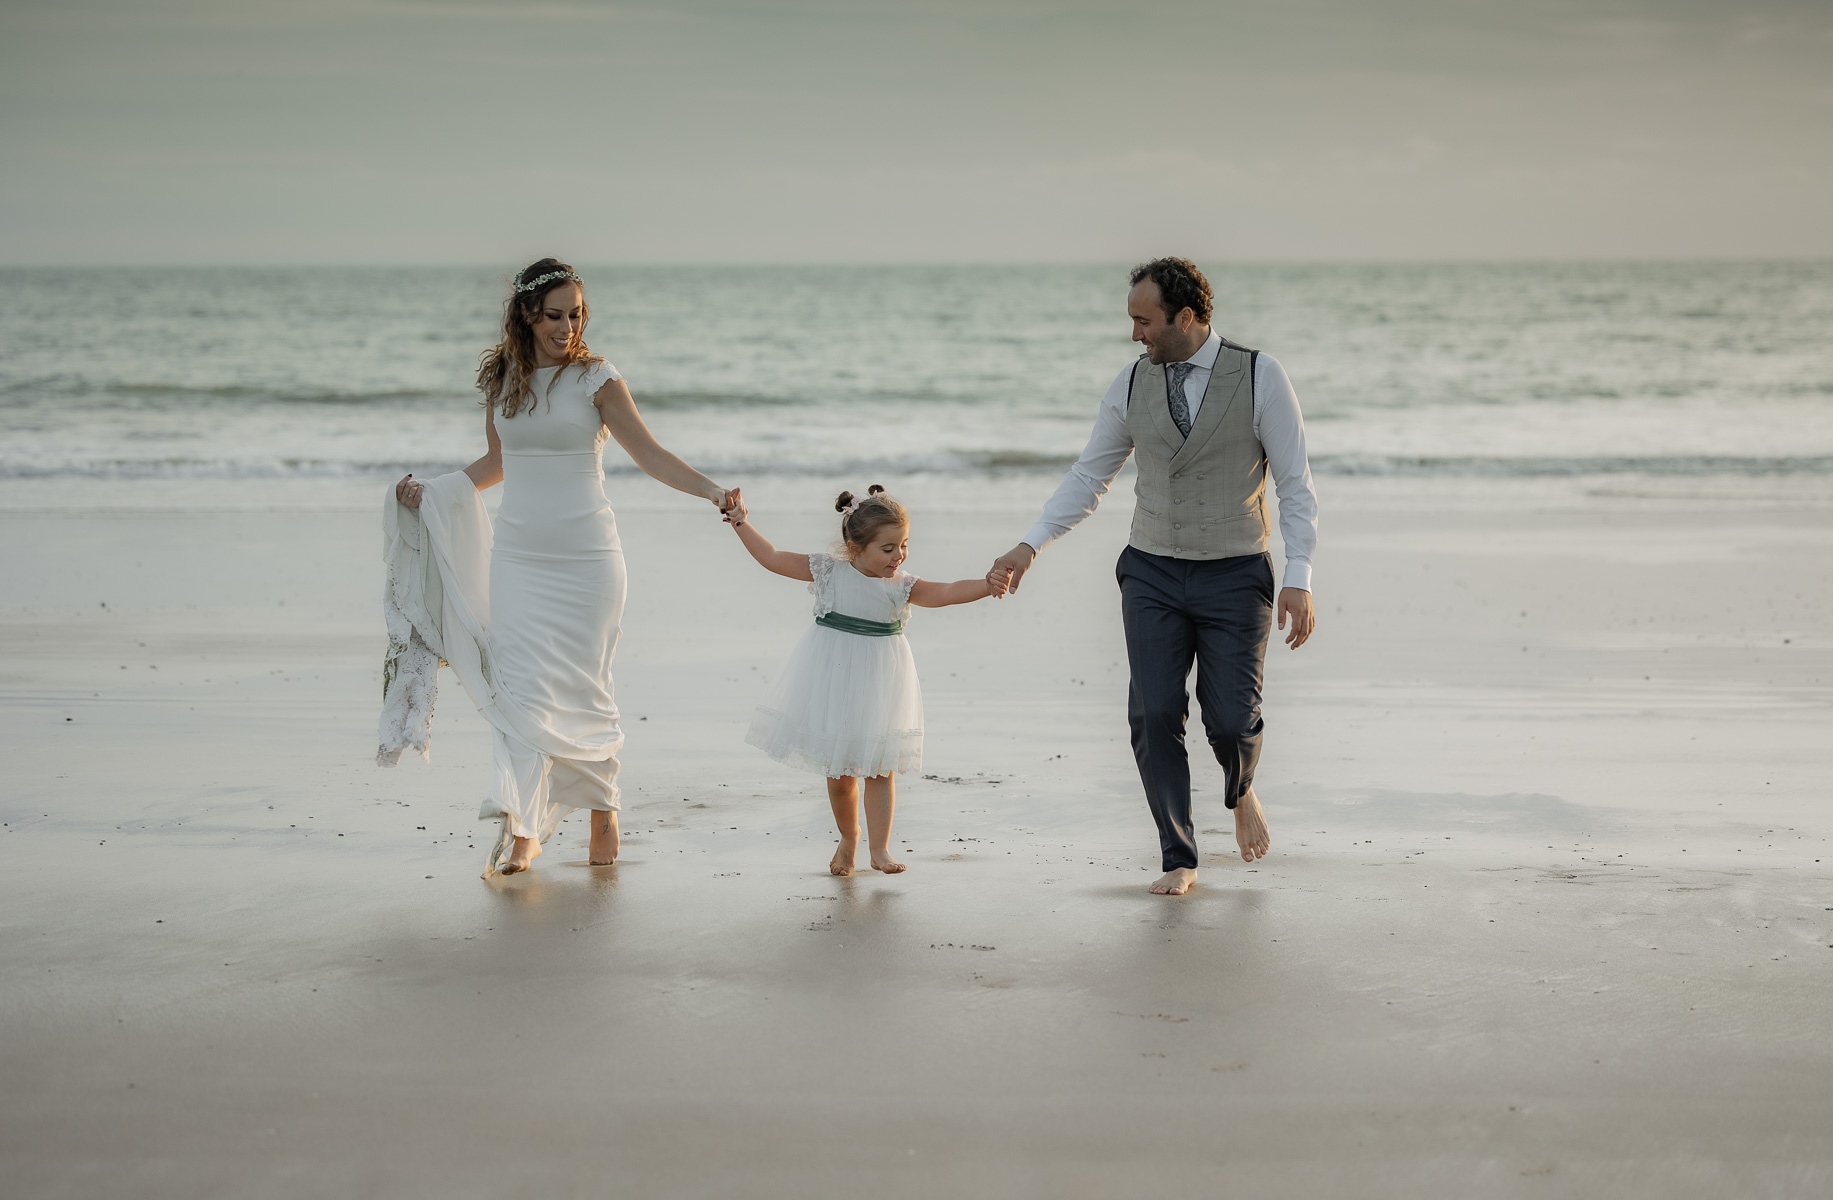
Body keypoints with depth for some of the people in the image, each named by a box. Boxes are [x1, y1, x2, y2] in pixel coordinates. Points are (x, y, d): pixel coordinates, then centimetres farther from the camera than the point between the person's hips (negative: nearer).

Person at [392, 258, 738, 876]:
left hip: (585, 556, -3)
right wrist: (430, 489, 15)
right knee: (522, 688, -6)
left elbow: (650, 453, -11)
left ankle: (602, 809, 19)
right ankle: (521, 831, -9)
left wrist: (713, 490, -24)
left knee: (585, 690, 3)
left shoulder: (595, 378, -5)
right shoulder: (501, 378, 7)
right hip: (517, 555, 3)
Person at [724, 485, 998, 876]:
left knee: (880, 768, 0)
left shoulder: (901, 586, -7)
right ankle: (848, 839, 30)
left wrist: (987, 586, -38)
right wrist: (741, 521, -3)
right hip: (833, 678, 0)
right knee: (839, 773, 8)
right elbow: (773, 558, -2)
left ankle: (880, 848, 7)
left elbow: (942, 594, -23)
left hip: (877, 681, 0)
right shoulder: (829, 572, -7)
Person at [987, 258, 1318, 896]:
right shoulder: (1132, 384, 2)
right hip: (1153, 574, 3)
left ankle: (1241, 792, 31)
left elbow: (1295, 483, -7)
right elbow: (1089, 477, 10)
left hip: (1234, 576, -3)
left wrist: (1299, 578, -15)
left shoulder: (1260, 376, -8)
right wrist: (1030, 545, 1)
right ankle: (1178, 860, 8)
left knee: (1231, 720, -6)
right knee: (1154, 716, -7)